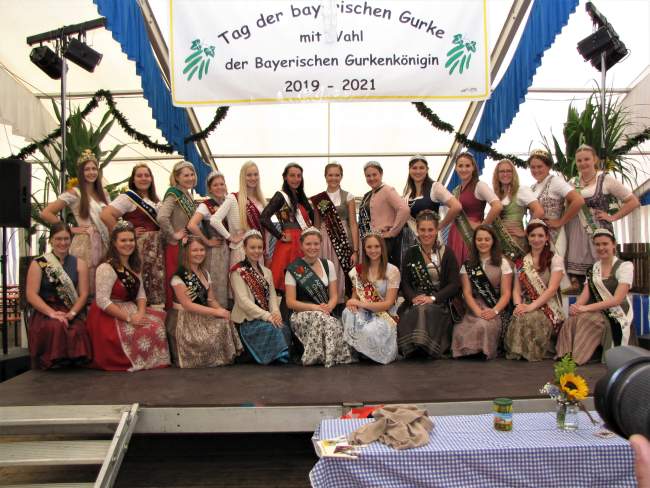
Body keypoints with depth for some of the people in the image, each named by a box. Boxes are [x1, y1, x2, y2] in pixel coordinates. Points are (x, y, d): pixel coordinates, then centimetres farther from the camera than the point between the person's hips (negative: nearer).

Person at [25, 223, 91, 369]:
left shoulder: (79, 264, 10)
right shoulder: (38, 264, 5)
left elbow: (83, 294, 4)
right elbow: (31, 294, -3)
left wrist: (71, 314, -13)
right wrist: (52, 313, -16)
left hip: (73, 314, 1)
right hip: (45, 312, -1)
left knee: (78, 330, -32)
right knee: (54, 327, -35)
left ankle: (71, 360, -5)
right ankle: (51, 362, -10)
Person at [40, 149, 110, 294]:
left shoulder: (103, 194, 13)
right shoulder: (73, 193, -5)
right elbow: (45, 213, -8)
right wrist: (70, 229, -8)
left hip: (104, 244, 6)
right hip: (85, 244, -6)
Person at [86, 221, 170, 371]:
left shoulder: (133, 266, 12)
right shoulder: (106, 268, -14)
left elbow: (141, 294, 7)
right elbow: (102, 301, -21)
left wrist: (140, 314, -14)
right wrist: (128, 318, -23)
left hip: (132, 310, 8)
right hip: (109, 316, -8)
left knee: (157, 324, -12)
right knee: (141, 332, -25)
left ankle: (154, 359, 3)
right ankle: (138, 361, -2)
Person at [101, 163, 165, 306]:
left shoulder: (155, 200, 17)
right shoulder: (128, 197, -5)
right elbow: (105, 215, -17)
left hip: (157, 247, 7)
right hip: (139, 246, -7)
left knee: (157, 283, 9)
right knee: (141, 283, -9)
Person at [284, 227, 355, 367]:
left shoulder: (328, 265, 10)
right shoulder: (293, 269, -2)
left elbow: (333, 296, 9)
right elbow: (290, 302, -6)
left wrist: (328, 307, -14)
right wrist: (315, 307, -19)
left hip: (325, 313, 3)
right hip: (301, 315, -3)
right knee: (320, 318, -36)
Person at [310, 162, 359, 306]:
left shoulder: (348, 197, 4)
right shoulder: (318, 199, 9)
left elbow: (353, 224, 0)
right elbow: (316, 225, 13)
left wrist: (355, 250, -7)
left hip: (344, 240, -1)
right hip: (324, 241, 2)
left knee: (342, 275, -3)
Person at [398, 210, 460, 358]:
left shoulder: (446, 253, 3)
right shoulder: (411, 253, 12)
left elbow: (455, 284, -3)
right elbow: (405, 283, 8)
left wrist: (432, 298, -16)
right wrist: (413, 297, -14)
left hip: (440, 302, -2)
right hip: (416, 301, 2)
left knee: (426, 310, -35)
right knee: (416, 312, -33)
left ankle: (427, 347, -19)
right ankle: (414, 346, -17)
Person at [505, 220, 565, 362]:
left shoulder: (555, 259, 2)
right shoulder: (521, 261, 15)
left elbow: (552, 289, -10)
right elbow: (517, 289, 10)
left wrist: (531, 307, -21)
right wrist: (518, 305, -13)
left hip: (548, 308, -3)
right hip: (525, 306, 3)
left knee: (532, 318, -36)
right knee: (518, 318, -32)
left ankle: (533, 352, -14)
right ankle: (517, 352, -12)